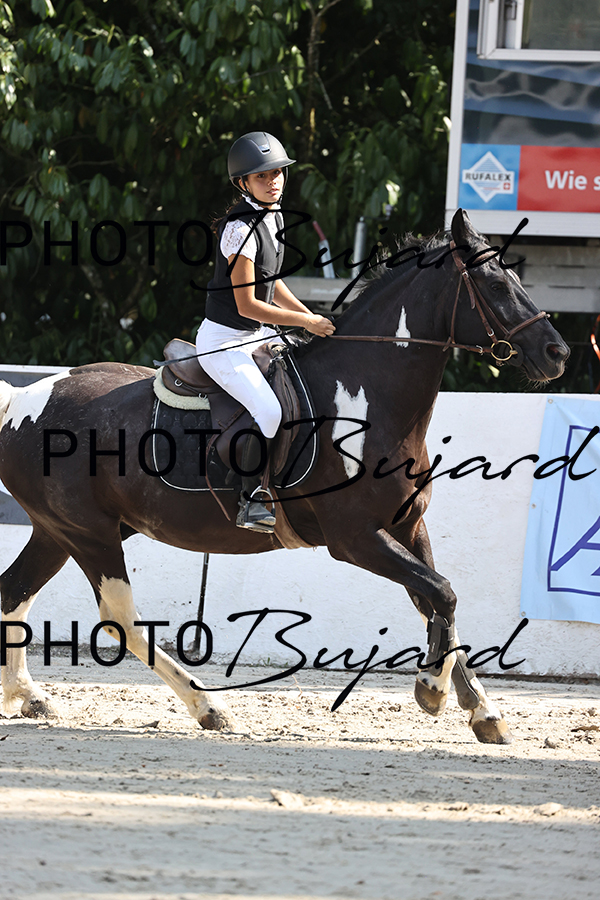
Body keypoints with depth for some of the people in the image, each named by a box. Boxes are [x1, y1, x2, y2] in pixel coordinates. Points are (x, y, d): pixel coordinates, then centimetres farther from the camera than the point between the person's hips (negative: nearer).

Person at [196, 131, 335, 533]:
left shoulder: (274, 217, 4)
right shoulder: (240, 229, -24)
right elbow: (246, 304, -23)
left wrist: (313, 317, 5)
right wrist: (306, 322, -17)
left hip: (257, 335, 10)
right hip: (224, 342, -10)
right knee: (270, 410, -26)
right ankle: (251, 503, -16)